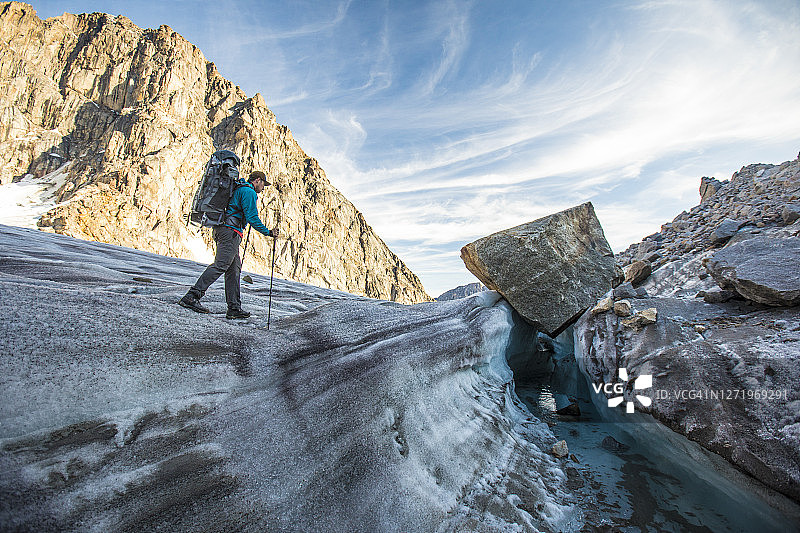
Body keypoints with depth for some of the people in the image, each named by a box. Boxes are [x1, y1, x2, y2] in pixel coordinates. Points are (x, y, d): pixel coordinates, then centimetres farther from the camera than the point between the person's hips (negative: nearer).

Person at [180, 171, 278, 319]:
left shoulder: (238, 189, 25)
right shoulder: (249, 192, -6)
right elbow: (252, 217, -14)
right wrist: (268, 232, -8)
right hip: (231, 231, -10)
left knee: (234, 268, 7)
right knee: (220, 265, -13)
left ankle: (234, 307, 6)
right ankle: (191, 297, -15)